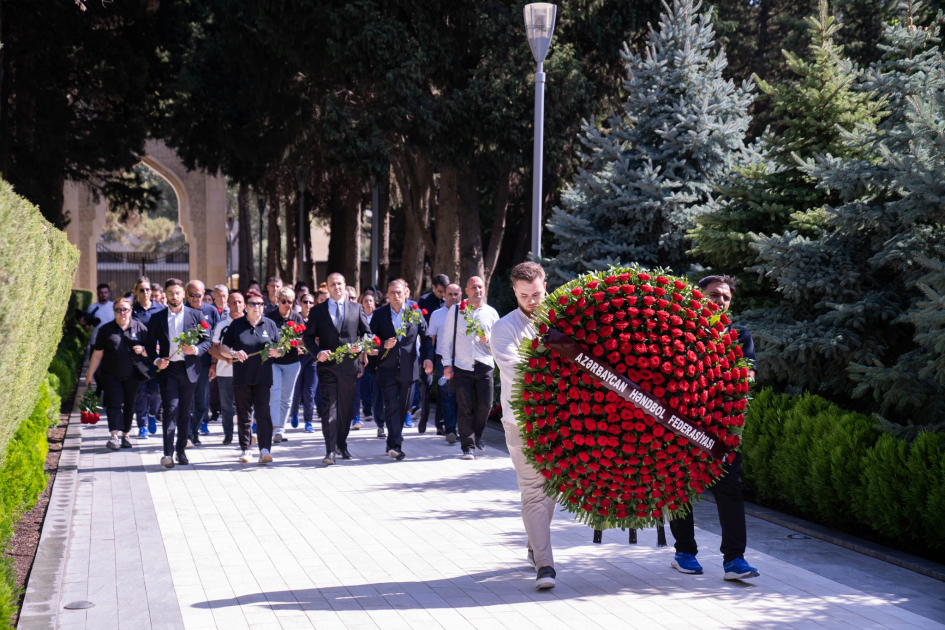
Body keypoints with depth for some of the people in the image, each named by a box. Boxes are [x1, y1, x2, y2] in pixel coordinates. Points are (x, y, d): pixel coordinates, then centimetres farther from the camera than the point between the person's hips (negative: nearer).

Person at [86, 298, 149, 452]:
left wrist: (142, 350, -17)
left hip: (132, 376, 1)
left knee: (130, 406, 7)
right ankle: (114, 436, -18)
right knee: (114, 403, -11)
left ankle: (125, 436, 17)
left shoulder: (140, 328, 2)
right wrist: (90, 374, 7)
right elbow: (97, 354, 6)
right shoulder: (106, 330, 2)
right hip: (111, 375, -1)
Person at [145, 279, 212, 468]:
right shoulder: (157, 318, 8)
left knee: (185, 411, 7)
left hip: (189, 369, 1)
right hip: (167, 368, -1)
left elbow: (207, 341, 4)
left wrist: (195, 350, -16)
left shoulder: (195, 315, 6)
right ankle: (168, 453, -13)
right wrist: (156, 360, -9)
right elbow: (150, 344, 9)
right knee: (170, 409, -11)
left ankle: (181, 449, 18)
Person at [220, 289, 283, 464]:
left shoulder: (270, 325, 9)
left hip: (263, 377, -1)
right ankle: (244, 450, 14)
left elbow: (280, 349, 12)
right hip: (241, 377, 1)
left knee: (263, 412, -11)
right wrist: (233, 353, -15)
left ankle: (265, 450, -16)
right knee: (243, 415, 6)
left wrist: (276, 352, -12)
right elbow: (223, 347, 7)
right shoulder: (236, 325, 7)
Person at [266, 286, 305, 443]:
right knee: (274, 395, -14)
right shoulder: (270, 316, -4)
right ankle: (276, 429, -17)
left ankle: (281, 428, 20)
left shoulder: (297, 317, 4)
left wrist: (299, 347, -11)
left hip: (292, 362, 3)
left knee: (287, 398, 10)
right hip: (273, 361, -3)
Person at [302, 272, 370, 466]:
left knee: (346, 408, 11)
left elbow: (366, 333, 11)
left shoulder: (356, 309, 10)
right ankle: (330, 451, -13)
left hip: (349, 365, 2)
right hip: (327, 366, -2)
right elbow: (308, 337, 7)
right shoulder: (318, 311, 7)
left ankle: (342, 444, 27)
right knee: (329, 408, -9)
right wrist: (317, 352, -11)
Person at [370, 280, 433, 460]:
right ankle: (396, 444, -13)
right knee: (392, 406, -10)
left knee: (403, 408, 9)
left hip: (408, 369, 2)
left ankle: (392, 443, 25)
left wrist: (428, 357, -6)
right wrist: (384, 345, -16)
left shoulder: (415, 312, 3)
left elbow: (425, 337, 8)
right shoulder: (379, 314, 1)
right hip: (387, 369, -2)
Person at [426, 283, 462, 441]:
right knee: (447, 394, -5)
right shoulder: (437, 315, 6)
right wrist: (430, 360, 2)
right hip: (443, 359, -1)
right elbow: (431, 338, 8)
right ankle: (450, 429, -7)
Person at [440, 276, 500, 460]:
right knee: (464, 408, -2)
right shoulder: (455, 310, 5)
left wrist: (488, 340, -10)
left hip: (484, 366, 1)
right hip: (461, 366, -1)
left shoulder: (491, 313, 9)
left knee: (485, 405, 0)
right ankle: (468, 445, 8)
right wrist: (447, 364, 0)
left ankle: (477, 435, 27)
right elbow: (446, 339, 6)